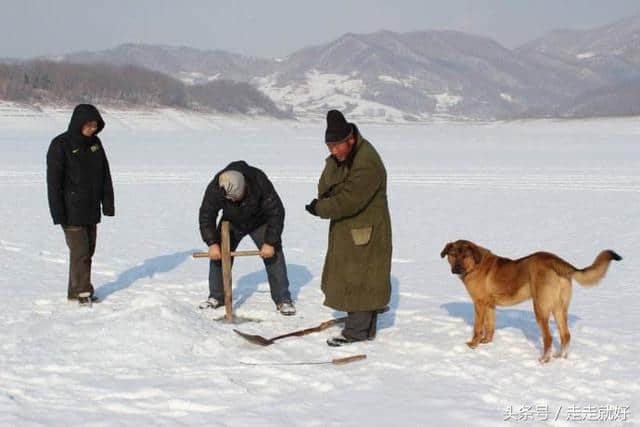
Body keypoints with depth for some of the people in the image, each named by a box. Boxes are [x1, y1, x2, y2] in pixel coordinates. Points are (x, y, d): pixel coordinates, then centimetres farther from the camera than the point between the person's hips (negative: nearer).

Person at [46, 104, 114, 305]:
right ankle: (82, 291, 0)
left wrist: (108, 203, 7)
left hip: (91, 209, 6)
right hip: (71, 210, -6)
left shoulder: (95, 143, 7)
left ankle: (75, 292, 18)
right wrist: (58, 213, -16)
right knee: (80, 251, -9)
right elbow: (53, 180, -12)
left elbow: (105, 175, 12)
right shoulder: (61, 145, -11)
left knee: (88, 251, 9)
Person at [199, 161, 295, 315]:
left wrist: (270, 242, -33)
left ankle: (283, 300, -4)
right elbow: (206, 215, -21)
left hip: (259, 222, -2)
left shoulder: (260, 182, -37)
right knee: (218, 255, -6)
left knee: (274, 256, -11)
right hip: (232, 222, 2)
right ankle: (217, 297, 9)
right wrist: (212, 243, -29)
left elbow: (276, 212, -30)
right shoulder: (215, 188, -32)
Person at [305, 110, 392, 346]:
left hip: (365, 232, -10)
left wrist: (320, 208, -16)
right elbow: (325, 188, 7)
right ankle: (366, 326, 24)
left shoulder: (367, 164, -26)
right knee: (346, 276, 15)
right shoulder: (340, 158, 6)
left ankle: (357, 331, 4)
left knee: (360, 279, -4)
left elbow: (349, 201, -27)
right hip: (347, 229, 10)